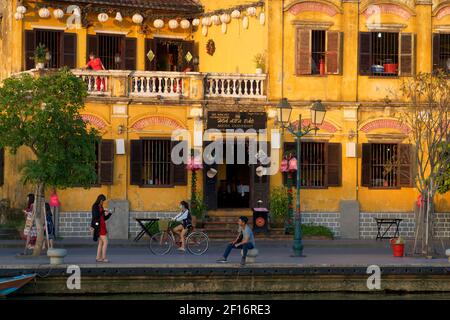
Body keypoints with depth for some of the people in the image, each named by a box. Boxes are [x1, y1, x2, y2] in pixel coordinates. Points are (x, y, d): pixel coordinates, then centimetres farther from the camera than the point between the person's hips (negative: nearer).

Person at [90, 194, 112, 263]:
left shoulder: (100, 207, 16)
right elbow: (96, 216, -23)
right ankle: (104, 258, -9)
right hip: (98, 226, -9)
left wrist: (109, 214, 6)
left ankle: (98, 258, 11)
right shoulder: (95, 206, -11)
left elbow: (104, 218, 16)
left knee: (101, 242, 9)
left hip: (102, 226, 9)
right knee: (105, 242, -11)